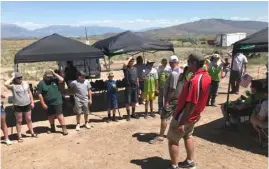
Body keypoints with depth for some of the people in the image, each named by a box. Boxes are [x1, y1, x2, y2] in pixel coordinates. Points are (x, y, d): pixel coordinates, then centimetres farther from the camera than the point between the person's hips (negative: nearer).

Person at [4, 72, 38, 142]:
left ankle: (32, 133, 26)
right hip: (18, 106, -4)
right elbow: (6, 84, -31)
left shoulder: (25, 83, 5)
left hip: (27, 105, 4)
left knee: (29, 119, 14)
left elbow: (29, 93, 11)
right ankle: (19, 136, 15)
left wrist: (32, 102, 8)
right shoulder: (13, 86, -10)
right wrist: (12, 77, -17)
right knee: (19, 121, 6)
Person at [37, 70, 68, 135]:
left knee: (59, 115, -5)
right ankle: (53, 128, 33)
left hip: (57, 102, -1)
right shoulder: (41, 83, -4)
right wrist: (43, 104, -10)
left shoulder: (54, 80, 2)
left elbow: (61, 80, -12)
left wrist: (54, 74, -11)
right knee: (50, 116, 16)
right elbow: (39, 94, -6)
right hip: (48, 104, 1)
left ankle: (64, 128, -1)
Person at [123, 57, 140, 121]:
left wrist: (138, 85, 13)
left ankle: (133, 114, 25)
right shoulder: (126, 68, -5)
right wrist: (129, 58, -14)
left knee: (134, 101, 12)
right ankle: (128, 115, 10)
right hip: (128, 87, -5)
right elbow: (125, 64, -30)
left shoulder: (135, 69, 12)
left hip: (135, 87, 6)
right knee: (128, 102, 0)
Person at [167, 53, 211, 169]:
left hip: (184, 116, -9)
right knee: (187, 136, 26)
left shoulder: (195, 80, -30)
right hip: (194, 115, 9)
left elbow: (191, 104, -29)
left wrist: (182, 123, -23)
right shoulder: (206, 76, 0)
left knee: (172, 140, 6)